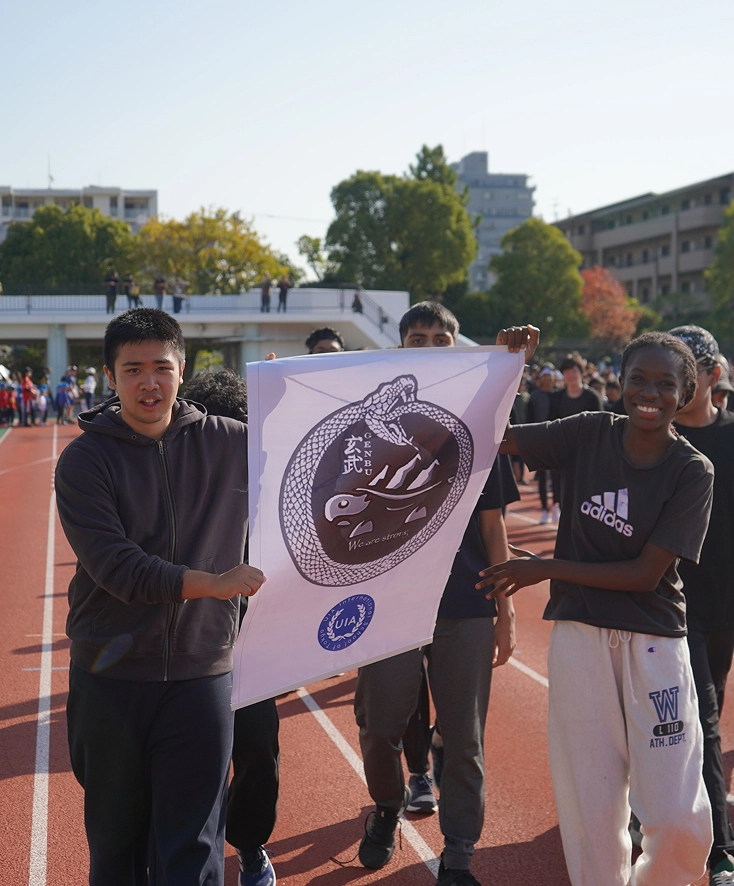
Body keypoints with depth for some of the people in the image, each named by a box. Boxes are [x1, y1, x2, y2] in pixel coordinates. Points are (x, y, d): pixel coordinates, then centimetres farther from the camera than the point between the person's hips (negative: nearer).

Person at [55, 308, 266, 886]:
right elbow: (113, 564, -16)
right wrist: (213, 583, -23)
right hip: (109, 673, 0)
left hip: (201, 671, 0)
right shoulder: (85, 460, -5)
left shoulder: (233, 444, 1)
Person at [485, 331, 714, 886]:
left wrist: (545, 568, -10)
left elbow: (647, 574, -10)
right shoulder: (589, 434, 1)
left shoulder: (693, 472, -6)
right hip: (579, 635, 2)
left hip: (654, 642, -1)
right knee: (591, 807, 4)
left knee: (679, 821, -5)